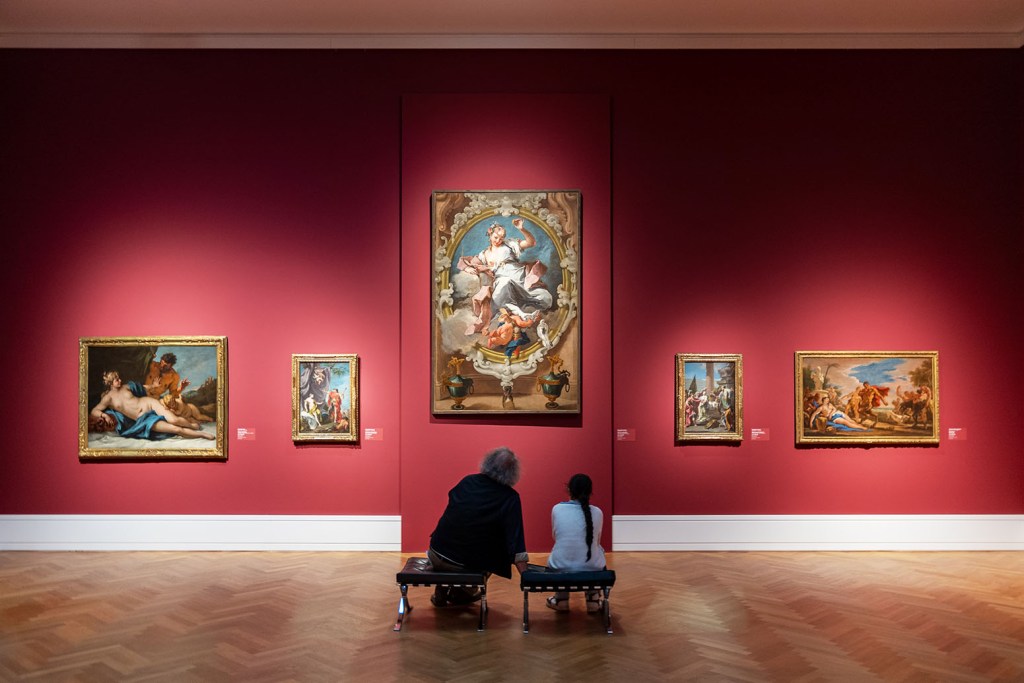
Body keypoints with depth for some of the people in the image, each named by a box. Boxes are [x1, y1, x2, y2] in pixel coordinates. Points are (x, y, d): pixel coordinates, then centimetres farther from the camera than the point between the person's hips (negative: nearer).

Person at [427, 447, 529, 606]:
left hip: (437, 555, 3)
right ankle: (461, 593, 23)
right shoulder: (510, 498, -11)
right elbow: (515, 541, -16)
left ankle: (441, 592, 30)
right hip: (469, 565, -3)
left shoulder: (467, 481, 1)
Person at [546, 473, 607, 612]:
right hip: (591, 567, 0)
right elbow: (596, 542, 10)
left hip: (561, 566, 0)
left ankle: (561, 599, 36)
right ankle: (592, 598, 33)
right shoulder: (597, 512, -4)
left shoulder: (557, 509, -4)